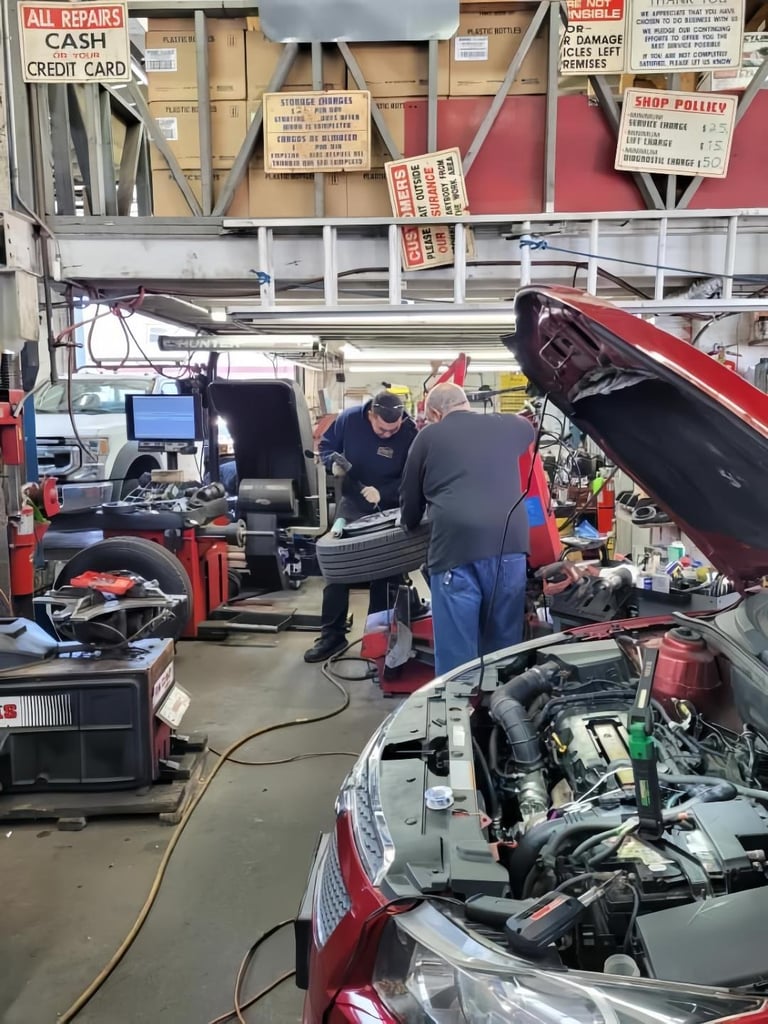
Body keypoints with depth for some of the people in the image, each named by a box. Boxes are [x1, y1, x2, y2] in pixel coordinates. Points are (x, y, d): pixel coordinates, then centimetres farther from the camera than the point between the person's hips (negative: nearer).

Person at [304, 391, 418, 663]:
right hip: (352, 504, 2)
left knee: (385, 574, 6)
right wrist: (333, 463, -20)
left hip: (389, 510, -2)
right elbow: (326, 445, 2)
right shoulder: (349, 419, -15)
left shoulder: (410, 433, -21)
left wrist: (383, 493, -31)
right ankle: (332, 635, 14)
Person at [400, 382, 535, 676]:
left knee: (457, 654, 3)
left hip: (457, 547, -3)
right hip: (509, 543, 4)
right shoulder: (507, 427, 21)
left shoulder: (429, 436, 13)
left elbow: (410, 498, 22)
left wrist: (410, 525, 42)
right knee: (505, 648, 16)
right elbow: (529, 429, 46)